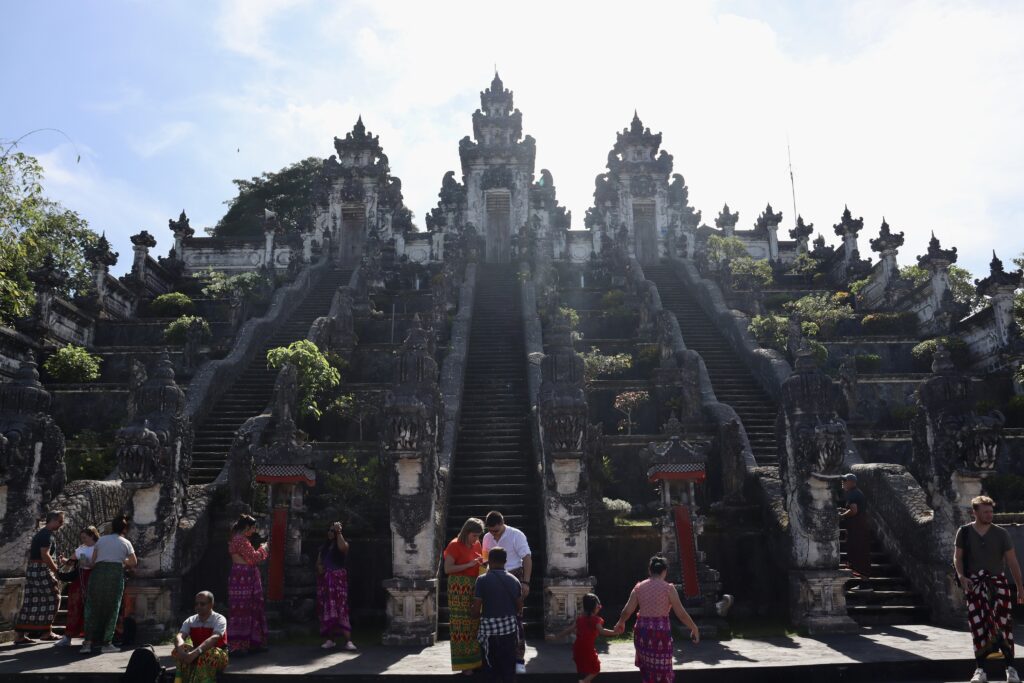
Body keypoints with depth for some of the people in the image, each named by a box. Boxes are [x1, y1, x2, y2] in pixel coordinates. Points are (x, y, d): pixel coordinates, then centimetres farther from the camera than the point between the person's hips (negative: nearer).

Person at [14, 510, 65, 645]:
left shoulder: (40, 533, 19)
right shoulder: (47, 534, -13)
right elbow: (45, 555, -22)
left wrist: (56, 563, 18)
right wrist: (56, 570, -14)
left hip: (32, 570, 9)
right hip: (41, 570, -9)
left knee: (30, 602, 8)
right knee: (52, 598, -2)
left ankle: (20, 635, 7)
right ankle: (46, 632, 1)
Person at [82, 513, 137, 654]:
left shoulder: (101, 540, 16)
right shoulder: (126, 543, 11)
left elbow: (93, 561, 13)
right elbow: (134, 563, 14)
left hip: (97, 572, 2)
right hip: (116, 573, -2)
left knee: (93, 608, 9)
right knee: (111, 609, 7)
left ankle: (88, 642, 2)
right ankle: (106, 643, 9)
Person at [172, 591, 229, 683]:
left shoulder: (219, 619, -11)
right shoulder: (190, 621, 3)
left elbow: (214, 638, -29)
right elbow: (179, 636, -15)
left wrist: (195, 653, -44)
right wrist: (181, 650, -38)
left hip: (218, 656, -4)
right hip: (197, 656, 5)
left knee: (207, 655, -37)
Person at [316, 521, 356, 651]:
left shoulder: (344, 544, 2)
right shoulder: (324, 547, 18)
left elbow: (342, 547, -23)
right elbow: (318, 562, 20)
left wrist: (338, 532, -22)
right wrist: (319, 567, -2)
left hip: (338, 578, -6)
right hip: (324, 580, 6)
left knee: (340, 608, -15)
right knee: (326, 609, 2)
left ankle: (348, 641, -19)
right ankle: (330, 639, 8)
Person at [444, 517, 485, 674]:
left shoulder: (477, 545, 12)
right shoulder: (455, 545, -8)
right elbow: (447, 569, -12)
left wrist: (482, 563, 4)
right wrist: (469, 565, -17)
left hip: (475, 588, 6)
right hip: (460, 589, -6)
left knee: (476, 623, 6)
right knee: (462, 625, -5)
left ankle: (476, 659, 15)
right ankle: (464, 663, 1)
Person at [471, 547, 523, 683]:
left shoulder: (483, 580, -9)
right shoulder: (514, 580, 3)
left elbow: (476, 610, -11)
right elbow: (520, 608, 9)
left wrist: (473, 614, 11)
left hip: (490, 628, -3)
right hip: (510, 627, 3)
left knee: (493, 666, 11)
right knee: (509, 664, 13)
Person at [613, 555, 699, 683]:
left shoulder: (639, 587, 4)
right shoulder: (668, 588, -5)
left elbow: (627, 611, 2)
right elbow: (681, 614, -6)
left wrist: (620, 623, 21)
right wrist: (694, 629, 6)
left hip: (642, 630, 3)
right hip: (661, 631, -3)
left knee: (647, 668, 19)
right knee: (661, 671, 8)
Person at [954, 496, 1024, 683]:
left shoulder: (1001, 533, 1)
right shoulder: (964, 532, 2)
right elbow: (957, 557, 5)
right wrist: (961, 576, -11)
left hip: (997, 581, 0)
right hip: (974, 583, 0)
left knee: (1004, 622, -7)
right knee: (977, 625, 1)